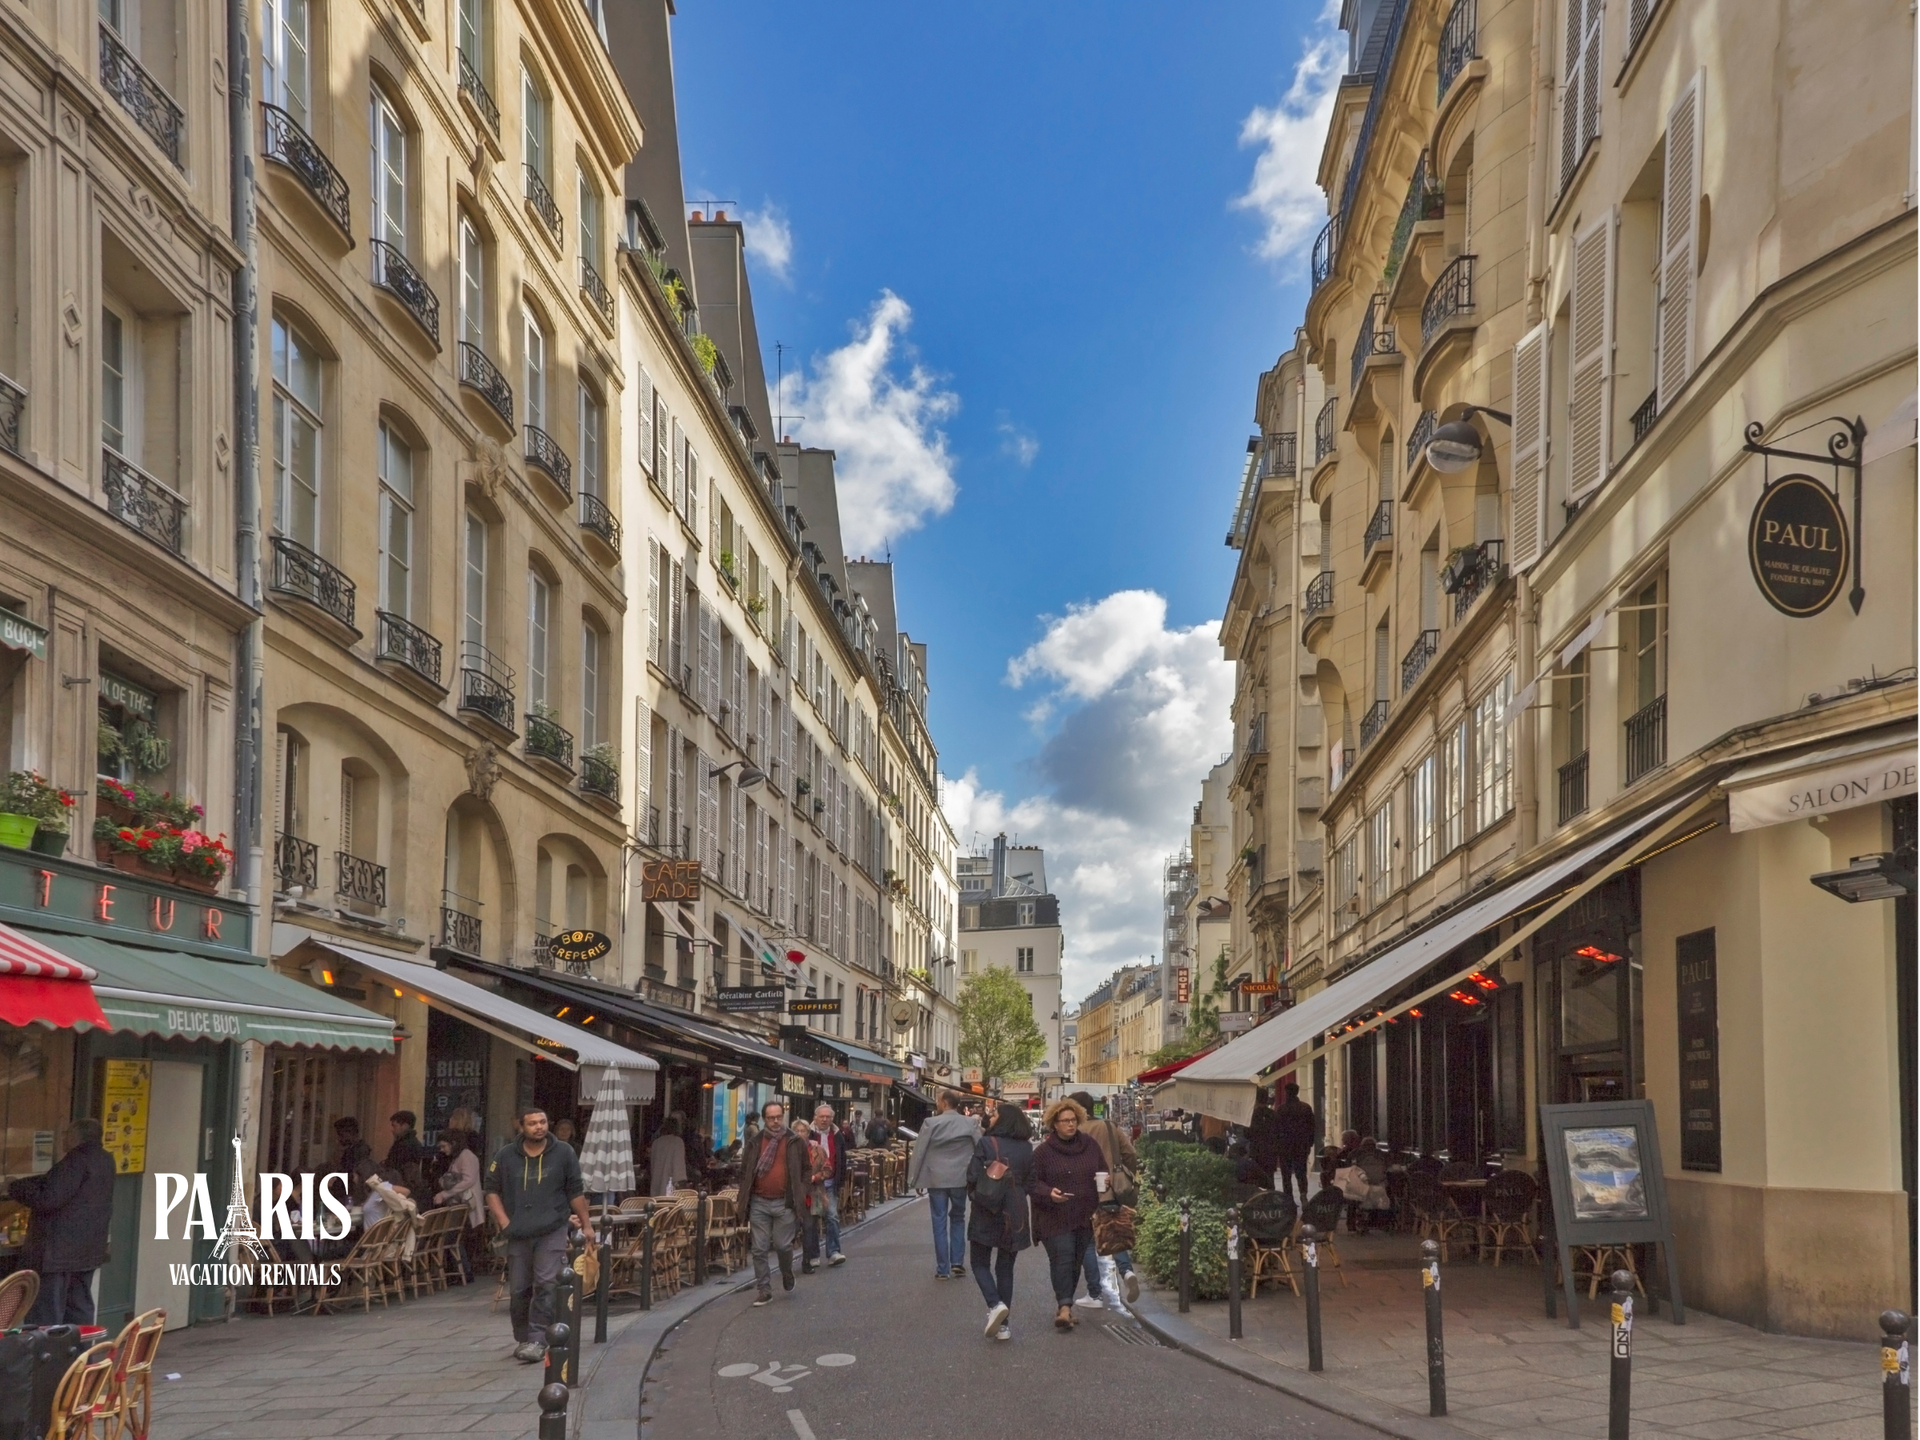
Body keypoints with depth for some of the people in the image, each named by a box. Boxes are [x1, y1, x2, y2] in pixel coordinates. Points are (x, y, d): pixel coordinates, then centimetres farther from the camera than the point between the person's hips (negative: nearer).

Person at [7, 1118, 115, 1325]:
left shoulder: (78, 1160, -18)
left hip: (58, 1250, -9)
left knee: (45, 1316, -5)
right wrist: (25, 1185, 15)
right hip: (87, 1249, 9)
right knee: (79, 1310, 13)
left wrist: (15, 1188, -7)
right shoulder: (104, 1160, 11)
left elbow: (48, 1199, -22)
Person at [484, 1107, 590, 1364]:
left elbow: (576, 1192, 8)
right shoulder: (506, 1156, 6)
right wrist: (504, 1222, 1)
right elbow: (492, 1190, 11)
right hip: (518, 1235, 2)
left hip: (552, 1232, -2)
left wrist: (585, 1225, 7)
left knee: (545, 1285, -13)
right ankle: (523, 1339, 21)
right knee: (518, 1290, 7)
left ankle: (537, 1340, -12)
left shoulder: (564, 1154, 3)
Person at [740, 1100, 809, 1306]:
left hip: (784, 1203, -1)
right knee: (759, 1249, 3)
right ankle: (763, 1290, 10)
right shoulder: (754, 1142, 4)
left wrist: (799, 1197, -3)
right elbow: (744, 1172, 9)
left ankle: (787, 1274, 32)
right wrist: (746, 1199, 2)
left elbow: (805, 1171, 6)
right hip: (759, 1202, 1)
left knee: (783, 1246, 3)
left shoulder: (795, 1142, 2)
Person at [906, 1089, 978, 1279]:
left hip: (936, 1179, -2)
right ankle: (957, 1262, 12)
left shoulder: (931, 1123, -8)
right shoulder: (970, 1124, 0)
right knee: (957, 1219, 19)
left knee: (940, 1223, 4)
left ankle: (942, 1269, 6)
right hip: (960, 1179, 2)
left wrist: (915, 1180, 3)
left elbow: (919, 1152, -6)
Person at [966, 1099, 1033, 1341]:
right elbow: (1030, 1181, 7)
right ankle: (1003, 1324, 10)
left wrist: (976, 1196, 9)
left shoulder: (986, 1143, -11)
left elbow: (972, 1177, -10)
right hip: (1014, 1217, 4)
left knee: (980, 1264, 10)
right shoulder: (1026, 1148, 2)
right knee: (1005, 1268, 12)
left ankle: (995, 1305, -14)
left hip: (986, 1214, -4)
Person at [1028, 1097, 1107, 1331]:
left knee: (1076, 1262, 10)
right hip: (1055, 1218, -4)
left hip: (1085, 1217, 4)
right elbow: (1032, 1182, -4)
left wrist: (1100, 1209, 1)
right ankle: (1064, 1307, -17)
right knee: (1062, 1260, -13)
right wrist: (1049, 1193, -23)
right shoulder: (1043, 1151, -5)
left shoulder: (1090, 1145, 8)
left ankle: (1065, 1304, 22)